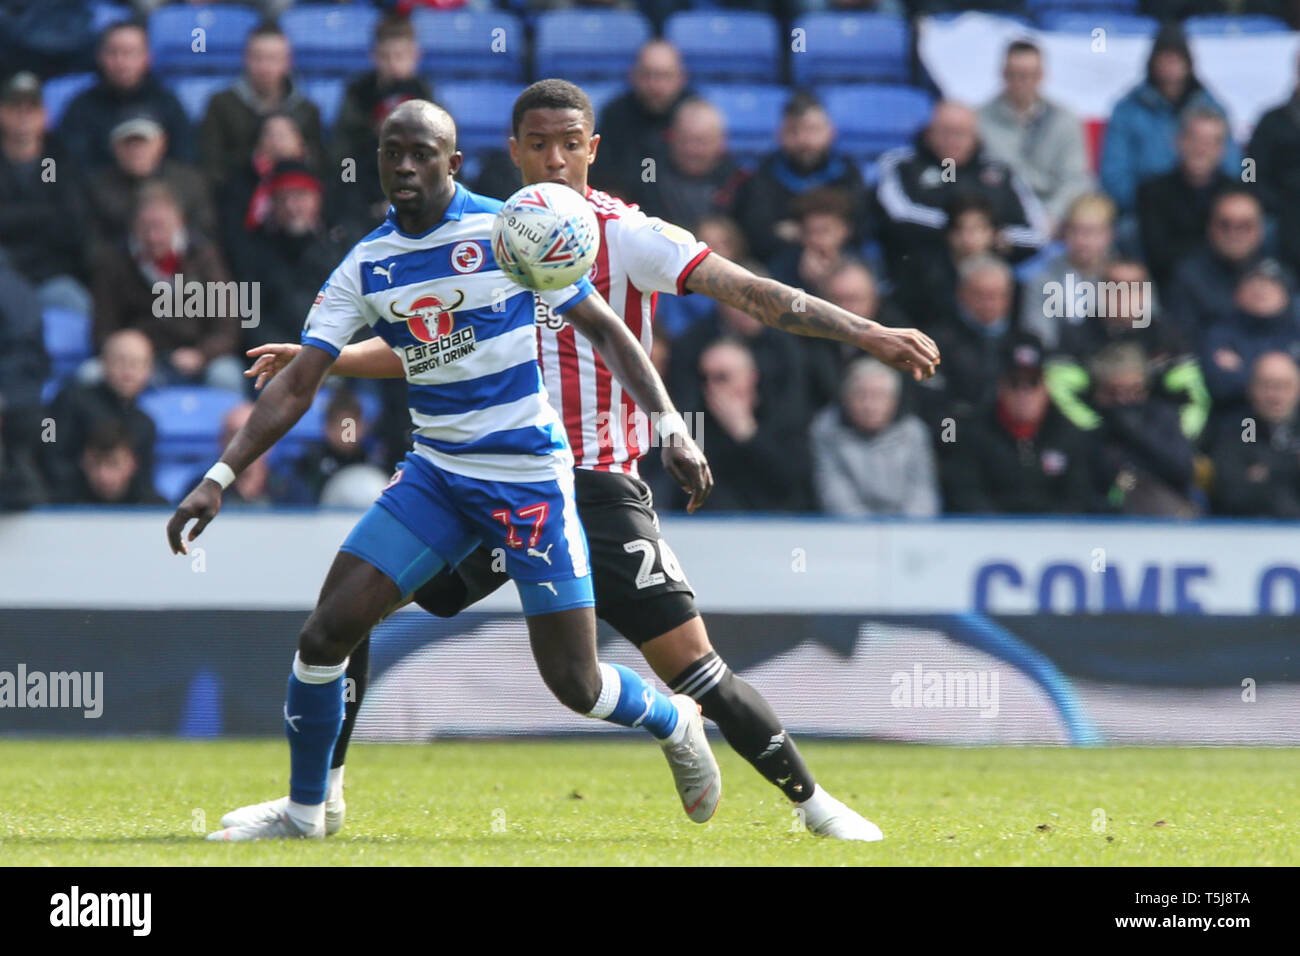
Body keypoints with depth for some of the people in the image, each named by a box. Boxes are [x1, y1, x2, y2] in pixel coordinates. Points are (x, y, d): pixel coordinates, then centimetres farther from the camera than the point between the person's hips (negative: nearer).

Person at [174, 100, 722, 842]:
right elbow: (298, 385, 0)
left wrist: (671, 426, -12)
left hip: (529, 476, -4)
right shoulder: (366, 266, 1)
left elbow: (605, 329, -2)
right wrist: (221, 478, -10)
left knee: (574, 682, -5)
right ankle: (304, 814, 9)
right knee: (327, 633, -8)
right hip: (437, 475, 4)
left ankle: (675, 724, 29)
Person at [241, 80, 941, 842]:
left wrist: (868, 334, -24)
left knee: (689, 662, -11)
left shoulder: (626, 236, -6)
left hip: (599, 487, -4)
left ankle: (815, 803, 5)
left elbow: (750, 292, -15)